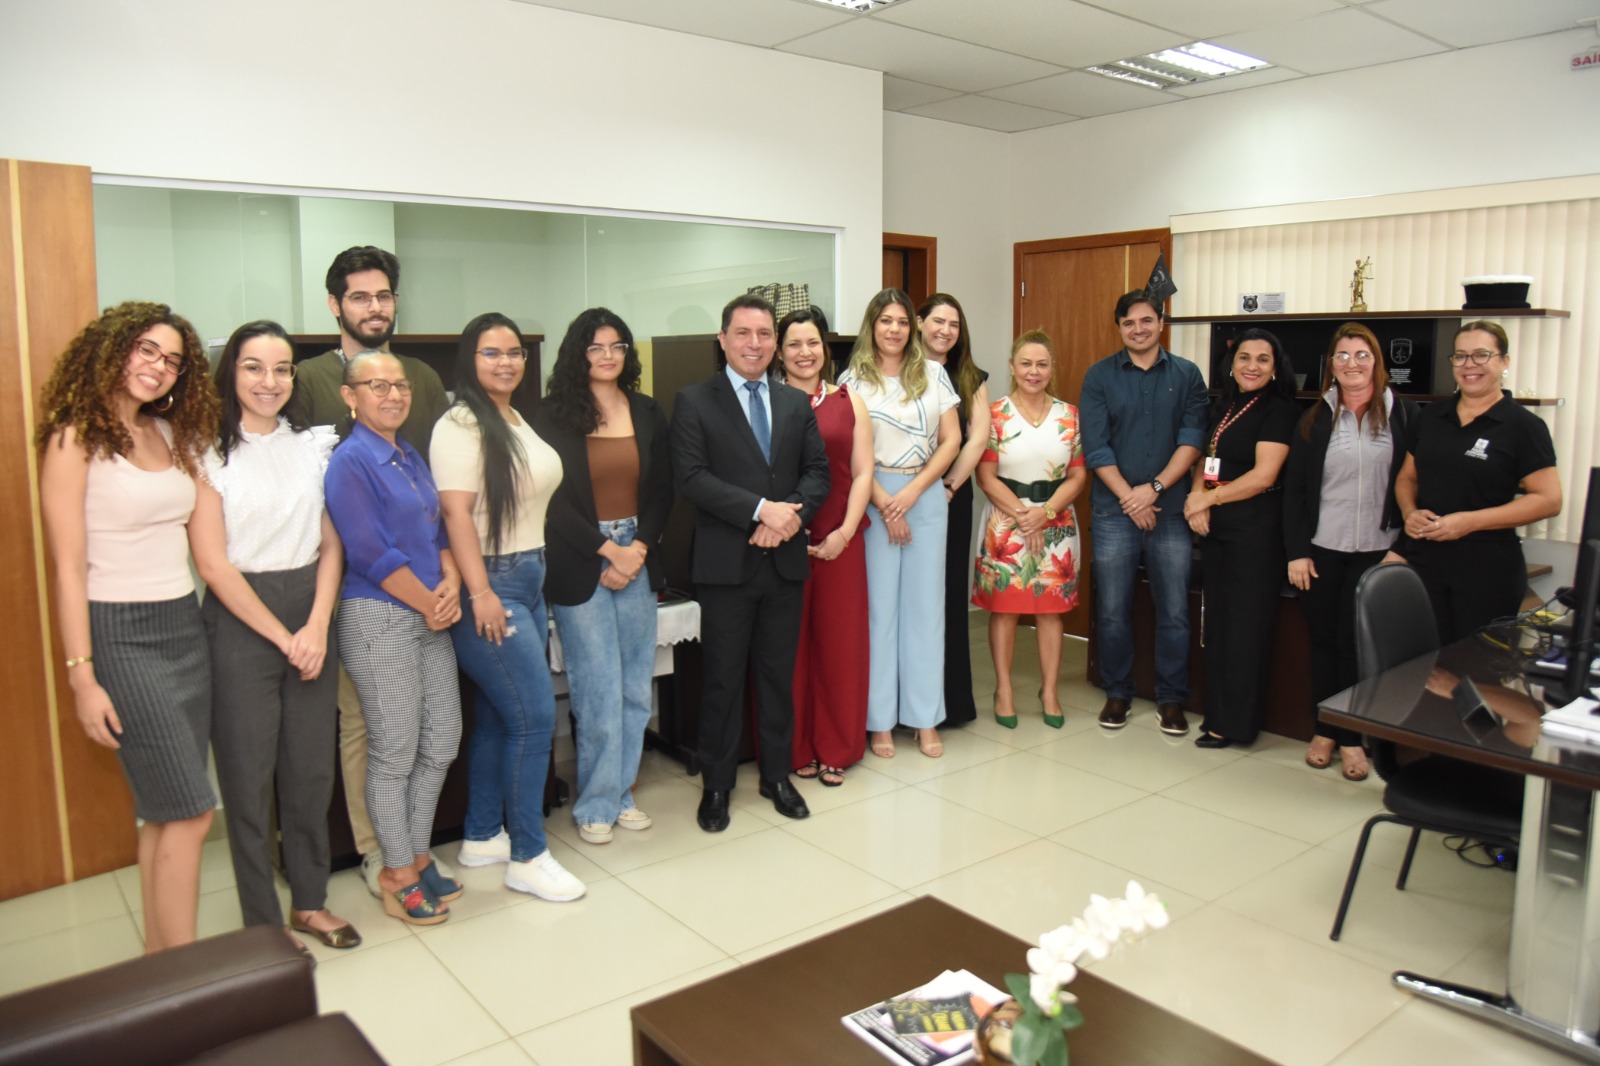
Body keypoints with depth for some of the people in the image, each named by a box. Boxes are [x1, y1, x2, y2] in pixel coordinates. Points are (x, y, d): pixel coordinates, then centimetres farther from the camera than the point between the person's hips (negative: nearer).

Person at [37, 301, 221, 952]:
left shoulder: (171, 435, 10)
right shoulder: (75, 440, -8)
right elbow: (69, 568, -10)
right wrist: (82, 678, -12)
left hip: (185, 626, 6)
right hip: (121, 634, -6)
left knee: (164, 809, 11)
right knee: (189, 811, -6)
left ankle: (159, 956, 23)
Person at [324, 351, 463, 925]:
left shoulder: (411, 457, 13)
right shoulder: (349, 462, -11)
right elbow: (370, 554, -17)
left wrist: (452, 583, -5)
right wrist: (431, 604, -11)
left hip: (430, 618, 8)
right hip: (380, 619, -8)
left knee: (443, 741, 13)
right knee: (394, 754, 2)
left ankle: (415, 853, 30)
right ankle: (398, 875, 19)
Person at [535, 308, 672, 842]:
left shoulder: (647, 413, 10)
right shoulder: (553, 416, -2)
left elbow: (662, 492, 9)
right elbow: (554, 498, -7)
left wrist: (639, 549, -5)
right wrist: (607, 550, -10)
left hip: (637, 561, 4)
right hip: (580, 566, -4)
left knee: (636, 684, 6)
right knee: (598, 687, -2)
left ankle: (622, 791, 21)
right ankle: (596, 803, 13)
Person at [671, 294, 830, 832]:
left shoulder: (796, 403, 12)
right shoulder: (694, 402, -3)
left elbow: (818, 470, 7)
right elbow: (692, 477, -13)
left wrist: (793, 515, -13)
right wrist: (762, 509, -20)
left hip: (785, 560, 4)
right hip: (726, 563, -4)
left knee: (779, 673, 13)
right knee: (723, 678, 5)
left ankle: (777, 775, 29)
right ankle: (716, 785, 21)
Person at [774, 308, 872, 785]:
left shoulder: (849, 402, 9)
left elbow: (862, 473, 5)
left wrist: (844, 533, -6)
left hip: (839, 542, 2)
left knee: (840, 643, 6)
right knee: (788, 647, 4)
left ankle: (835, 750, 20)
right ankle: (794, 750, 18)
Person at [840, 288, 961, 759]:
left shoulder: (933, 374, 8)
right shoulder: (853, 380, 2)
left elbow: (951, 440, 4)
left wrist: (912, 492, -6)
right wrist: (883, 501, -10)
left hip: (926, 495, 2)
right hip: (873, 498, -2)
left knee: (925, 603, 5)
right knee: (879, 603, 1)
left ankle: (925, 718, 14)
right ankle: (880, 720, 10)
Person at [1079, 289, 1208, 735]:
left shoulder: (1186, 375, 5)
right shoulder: (1100, 376, 3)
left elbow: (1192, 439, -2)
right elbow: (1096, 447, -4)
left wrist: (1154, 488, -13)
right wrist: (1129, 498, -9)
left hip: (1170, 509, 1)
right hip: (1114, 509, 0)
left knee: (1174, 611, 4)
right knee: (1112, 610, 5)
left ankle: (1171, 698, 19)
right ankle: (1117, 693, 21)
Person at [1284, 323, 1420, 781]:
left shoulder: (1403, 413, 2)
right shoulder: (1315, 418, 5)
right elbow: (1294, 489, 4)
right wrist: (1296, 551, -3)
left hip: (1376, 550, -1)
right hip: (1321, 549, 2)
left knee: (1355, 642, 1)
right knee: (1324, 640, 8)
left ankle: (1352, 739, 14)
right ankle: (1323, 732, 21)